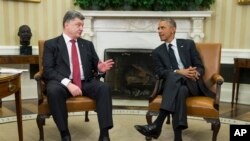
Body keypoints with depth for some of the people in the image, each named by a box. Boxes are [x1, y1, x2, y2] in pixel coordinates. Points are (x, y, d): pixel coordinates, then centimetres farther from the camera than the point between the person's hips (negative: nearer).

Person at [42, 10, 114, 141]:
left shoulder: (88, 44, 19)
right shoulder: (51, 44, 6)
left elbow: (95, 65, 19)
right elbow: (48, 70, -6)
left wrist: (100, 68, -7)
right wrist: (68, 83, -21)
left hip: (85, 82, 3)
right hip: (62, 83, -3)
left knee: (104, 88, -26)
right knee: (53, 90, -36)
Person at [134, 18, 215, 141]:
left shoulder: (188, 44, 12)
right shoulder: (157, 52, 13)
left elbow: (200, 67, 7)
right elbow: (160, 72, -2)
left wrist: (195, 73, -19)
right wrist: (178, 71, -21)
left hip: (192, 84, -1)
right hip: (172, 85, 1)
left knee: (174, 78, -36)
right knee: (180, 91, -37)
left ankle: (157, 124, -44)